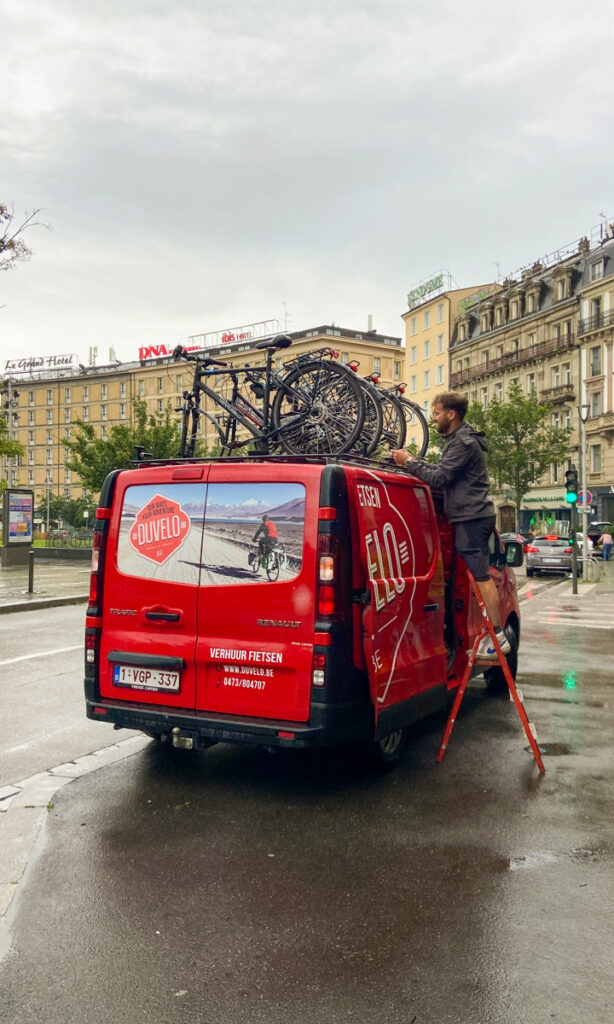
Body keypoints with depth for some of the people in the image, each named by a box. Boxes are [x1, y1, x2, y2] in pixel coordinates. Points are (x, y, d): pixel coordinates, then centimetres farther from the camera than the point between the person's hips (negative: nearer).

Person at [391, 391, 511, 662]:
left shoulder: (463, 443, -14)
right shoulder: (460, 439, 20)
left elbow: (439, 478, -19)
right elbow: (443, 473, 23)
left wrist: (409, 462, -9)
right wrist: (413, 462, 13)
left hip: (471, 517, -11)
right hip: (470, 515, 11)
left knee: (481, 576, -10)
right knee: (479, 576, 11)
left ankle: (498, 637, -7)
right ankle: (493, 635, 15)